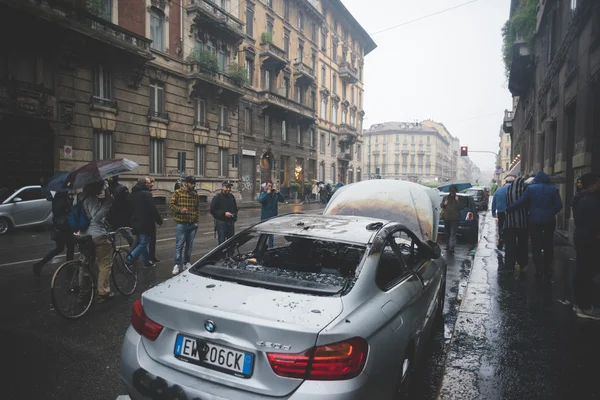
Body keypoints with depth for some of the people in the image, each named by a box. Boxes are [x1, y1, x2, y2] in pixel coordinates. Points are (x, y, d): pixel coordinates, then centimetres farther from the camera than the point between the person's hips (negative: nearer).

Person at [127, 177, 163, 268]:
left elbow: (130, 209, 16)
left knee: (141, 242, 18)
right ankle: (129, 260, -10)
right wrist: (159, 220, -7)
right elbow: (153, 210, -18)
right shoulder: (147, 194, -17)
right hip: (145, 224, -9)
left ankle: (146, 261, 27)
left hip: (135, 223, 9)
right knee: (143, 243, -1)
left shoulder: (131, 194, 8)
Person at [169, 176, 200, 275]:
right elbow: (171, 204, -2)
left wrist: (196, 221, 8)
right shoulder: (178, 193, -2)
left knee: (189, 245, 11)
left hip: (193, 224, 4)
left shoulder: (196, 195, 10)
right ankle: (177, 265, 3)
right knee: (179, 245, -3)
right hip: (181, 223, -4)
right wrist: (180, 209, -19)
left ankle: (186, 262, 24)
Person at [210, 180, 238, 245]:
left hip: (231, 222, 6)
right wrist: (224, 213, -19)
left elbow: (235, 209, 22)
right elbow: (212, 210, -11)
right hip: (221, 222, -5)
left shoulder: (231, 197, 12)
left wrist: (234, 215, 1)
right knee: (222, 241, -4)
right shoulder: (217, 197, -6)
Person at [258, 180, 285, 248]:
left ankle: (270, 246, 19)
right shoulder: (263, 193, -1)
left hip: (273, 216, 2)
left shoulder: (275, 194, 3)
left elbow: (282, 200, -3)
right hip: (265, 217, -2)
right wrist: (267, 193, -25)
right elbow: (260, 200, -19)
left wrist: (278, 193, -16)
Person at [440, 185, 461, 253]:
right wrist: (444, 203, -7)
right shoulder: (446, 197, 13)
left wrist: (457, 201, -17)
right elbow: (441, 205, 14)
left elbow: (461, 207, -4)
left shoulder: (458, 198, 5)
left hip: (455, 219, -4)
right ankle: (447, 246, 23)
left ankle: (451, 248, -15)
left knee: (453, 234, -10)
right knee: (447, 233, 12)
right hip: (446, 218, 4)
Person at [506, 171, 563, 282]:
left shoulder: (530, 188, -5)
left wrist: (508, 208, 0)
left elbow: (520, 202, -10)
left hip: (535, 221, -2)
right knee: (548, 246, 13)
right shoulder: (553, 189, 1)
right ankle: (548, 272, 17)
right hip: (549, 221, 2)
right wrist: (551, 213, 14)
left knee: (536, 246, 5)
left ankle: (539, 270, -3)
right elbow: (559, 205, -2)